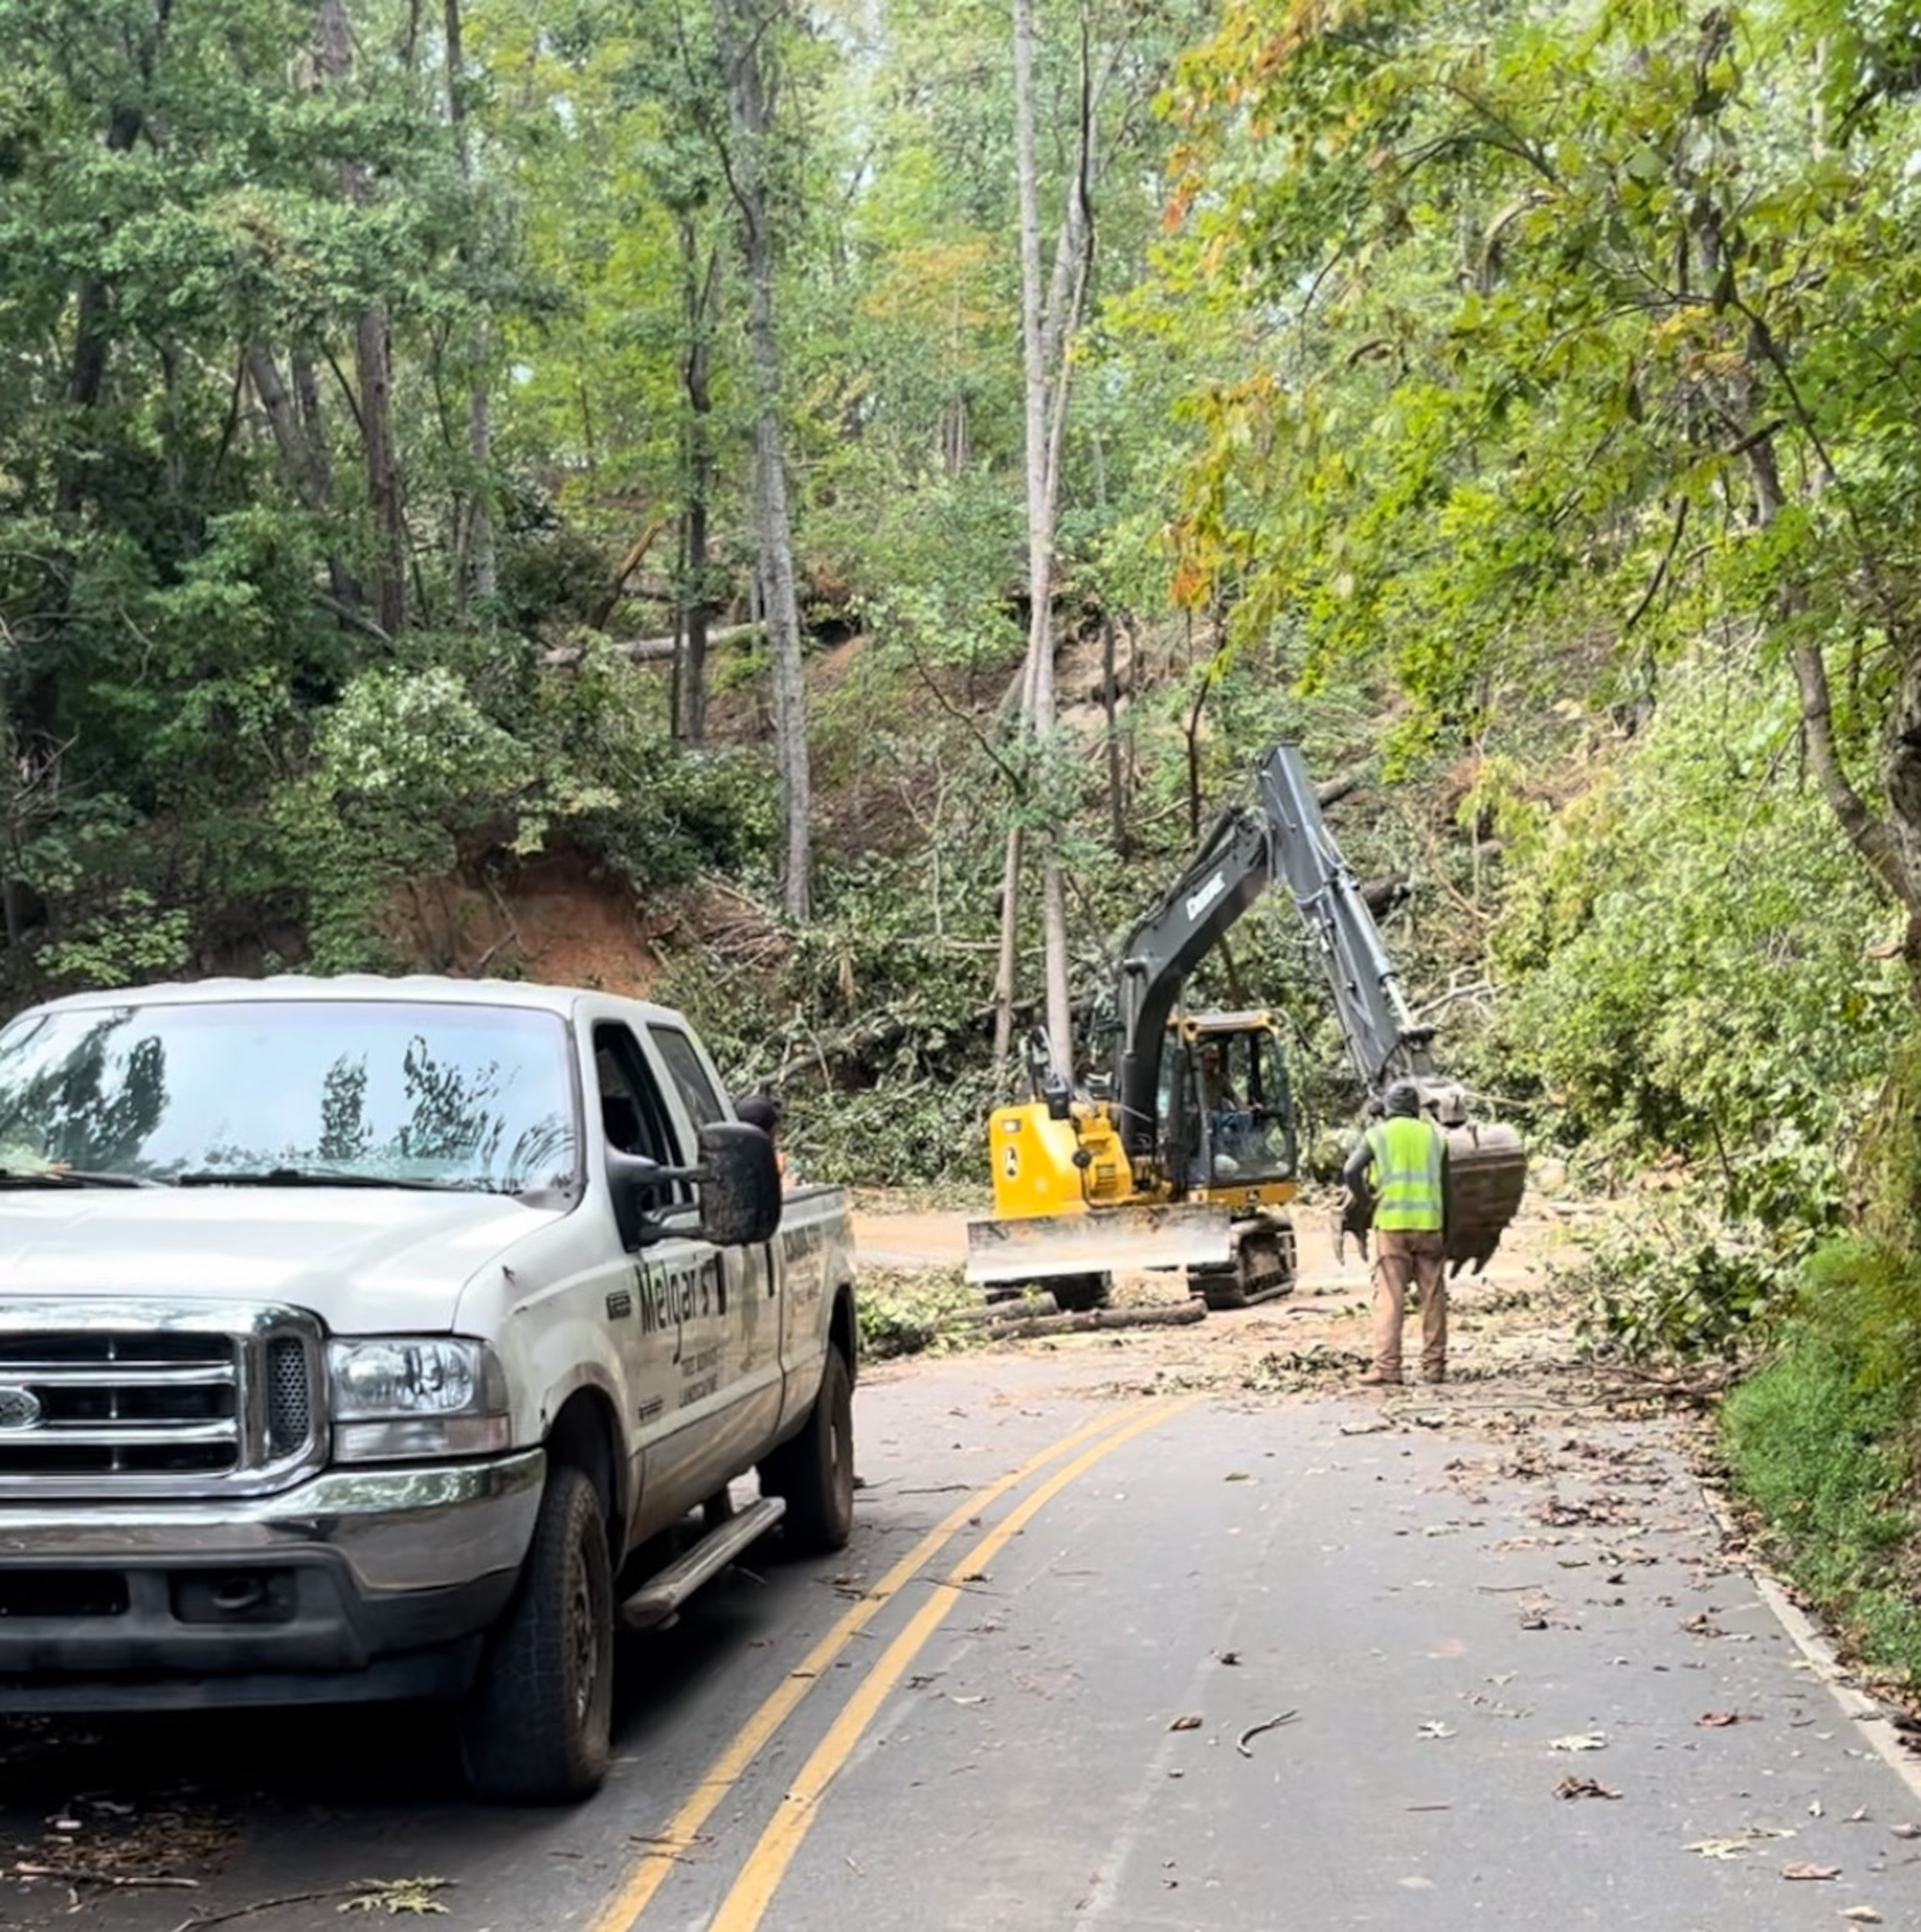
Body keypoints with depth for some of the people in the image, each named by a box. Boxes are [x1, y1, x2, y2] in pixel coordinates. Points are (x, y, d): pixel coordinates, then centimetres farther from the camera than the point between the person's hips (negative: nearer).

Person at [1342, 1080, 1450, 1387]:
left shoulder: (1378, 1134, 5)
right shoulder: (1434, 1135, 12)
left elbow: (1351, 1172, -9)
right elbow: (1445, 1188, 12)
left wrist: (1369, 1198, 7)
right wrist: (1446, 1234, 17)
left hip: (1392, 1224, -2)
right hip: (1429, 1224, 2)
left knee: (1390, 1297, -2)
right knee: (1433, 1297, 8)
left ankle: (1387, 1368, -7)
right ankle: (1435, 1366, 11)